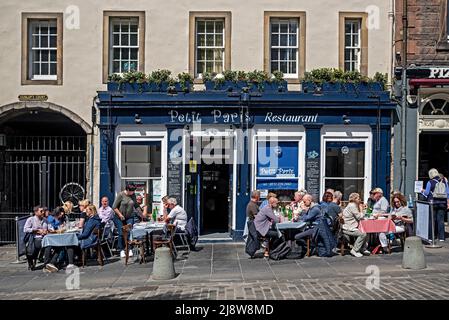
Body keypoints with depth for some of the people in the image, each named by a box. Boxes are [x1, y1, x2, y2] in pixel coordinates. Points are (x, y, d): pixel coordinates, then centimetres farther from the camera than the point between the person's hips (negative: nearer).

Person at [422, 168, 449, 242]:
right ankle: (441, 237, 6)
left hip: (433, 203, -3)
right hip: (442, 203, 3)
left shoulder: (430, 182, -6)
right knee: (441, 220, 6)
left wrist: (422, 191, 17)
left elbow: (427, 193, -4)